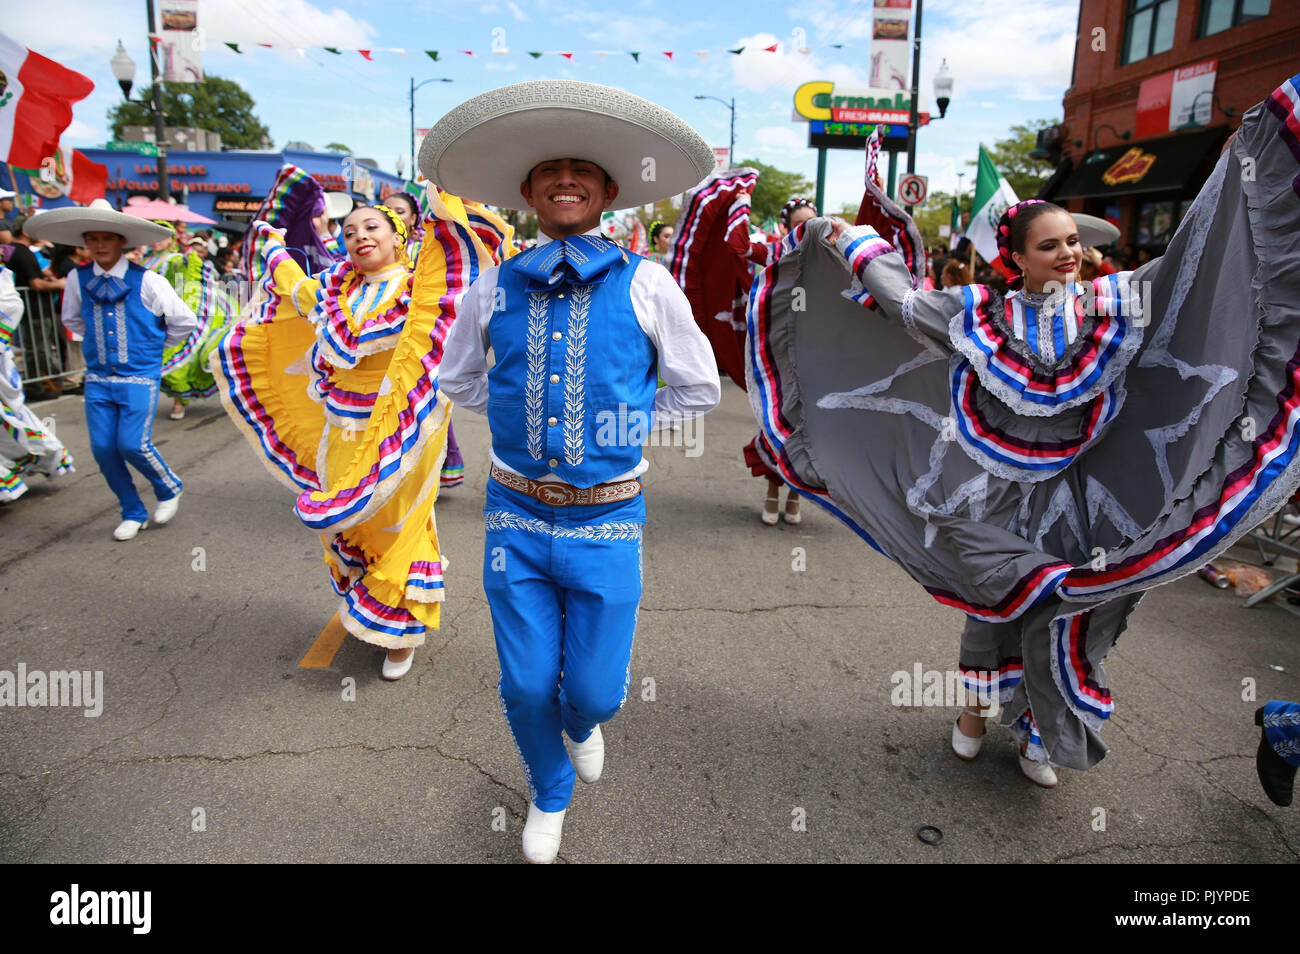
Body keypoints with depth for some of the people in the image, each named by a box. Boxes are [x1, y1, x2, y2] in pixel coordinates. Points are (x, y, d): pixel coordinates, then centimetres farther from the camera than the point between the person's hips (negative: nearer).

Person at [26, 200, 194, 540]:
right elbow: (71, 319, 23)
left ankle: (169, 490, 17)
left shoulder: (146, 281, -8)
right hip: (98, 378, 4)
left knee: (133, 445, -12)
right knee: (103, 448, 1)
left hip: (140, 376, -4)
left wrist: (156, 344, 8)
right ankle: (133, 514, 17)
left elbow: (184, 320, 0)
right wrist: (95, 342, 14)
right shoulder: (78, 279, 4)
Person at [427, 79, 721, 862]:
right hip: (516, 518, 2)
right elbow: (459, 378, 18)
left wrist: (623, 418, 1)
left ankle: (582, 723, 46)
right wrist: (519, 411, 7)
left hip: (607, 522, -1)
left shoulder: (646, 285, -3)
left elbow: (699, 389, 6)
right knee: (526, 686, 9)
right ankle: (550, 795, 41)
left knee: (595, 690, 6)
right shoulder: (494, 288, 3)